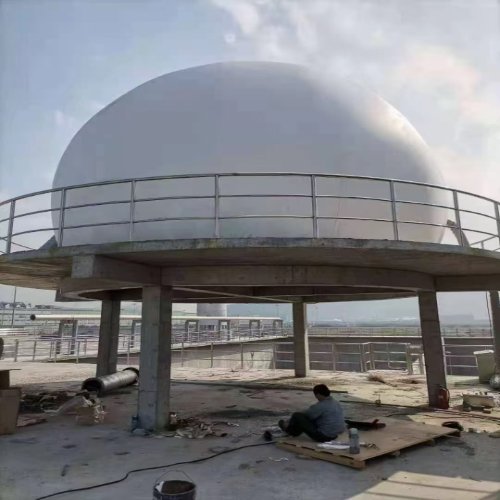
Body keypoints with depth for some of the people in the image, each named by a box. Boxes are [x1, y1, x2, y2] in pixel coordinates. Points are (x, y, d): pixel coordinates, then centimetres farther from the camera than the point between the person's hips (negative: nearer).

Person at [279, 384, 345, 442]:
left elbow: (307, 414, -11)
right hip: (334, 435, 9)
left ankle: (288, 429, 27)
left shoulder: (321, 405, -22)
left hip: (322, 436, -9)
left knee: (297, 416, -4)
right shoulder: (336, 403, 4)